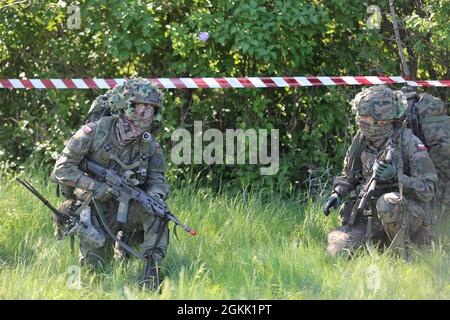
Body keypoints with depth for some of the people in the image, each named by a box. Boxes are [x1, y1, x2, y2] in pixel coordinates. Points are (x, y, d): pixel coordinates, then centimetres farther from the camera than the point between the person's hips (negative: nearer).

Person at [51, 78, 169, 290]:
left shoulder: (150, 146, -3)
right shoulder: (95, 132, -15)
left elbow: (157, 179, -5)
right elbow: (62, 168, -15)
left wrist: (154, 196, -30)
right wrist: (96, 187, -26)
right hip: (94, 209, -2)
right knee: (91, 265, -11)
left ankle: (153, 268, -17)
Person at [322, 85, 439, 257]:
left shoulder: (408, 142, -13)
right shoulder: (361, 140, 3)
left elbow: (428, 189, -14)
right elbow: (348, 176, 20)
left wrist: (396, 177, -28)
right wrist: (337, 193, -1)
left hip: (409, 213, -5)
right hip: (368, 216, 5)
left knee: (387, 203, -39)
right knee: (336, 251, -14)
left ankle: (401, 254, -16)